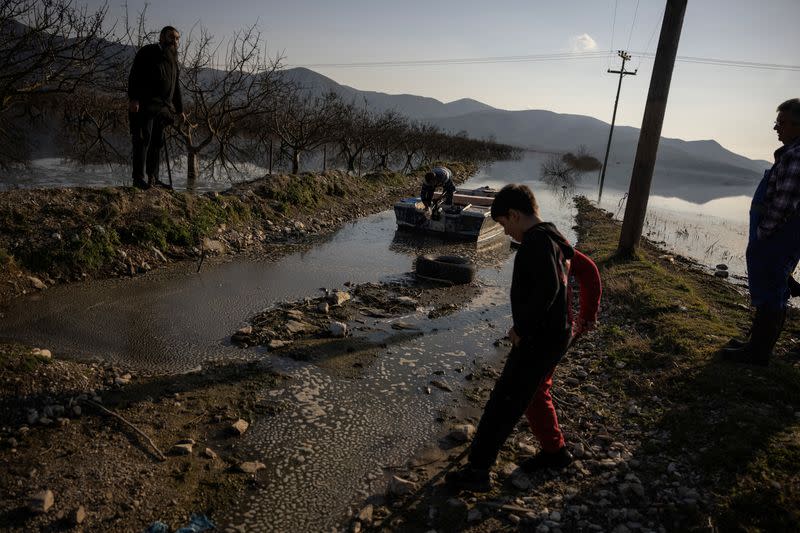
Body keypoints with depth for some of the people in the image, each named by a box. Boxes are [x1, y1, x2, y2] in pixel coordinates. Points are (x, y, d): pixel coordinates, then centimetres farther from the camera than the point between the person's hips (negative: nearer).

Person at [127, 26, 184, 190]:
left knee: (157, 142, 7)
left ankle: (153, 178, 12)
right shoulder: (148, 52, -1)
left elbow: (176, 87, 28)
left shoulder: (173, 60, 23)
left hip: (163, 108, 7)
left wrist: (180, 109, 24)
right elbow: (135, 76, -10)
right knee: (143, 140, -11)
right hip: (144, 106, -7)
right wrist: (133, 98, -21)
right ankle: (138, 178, -11)